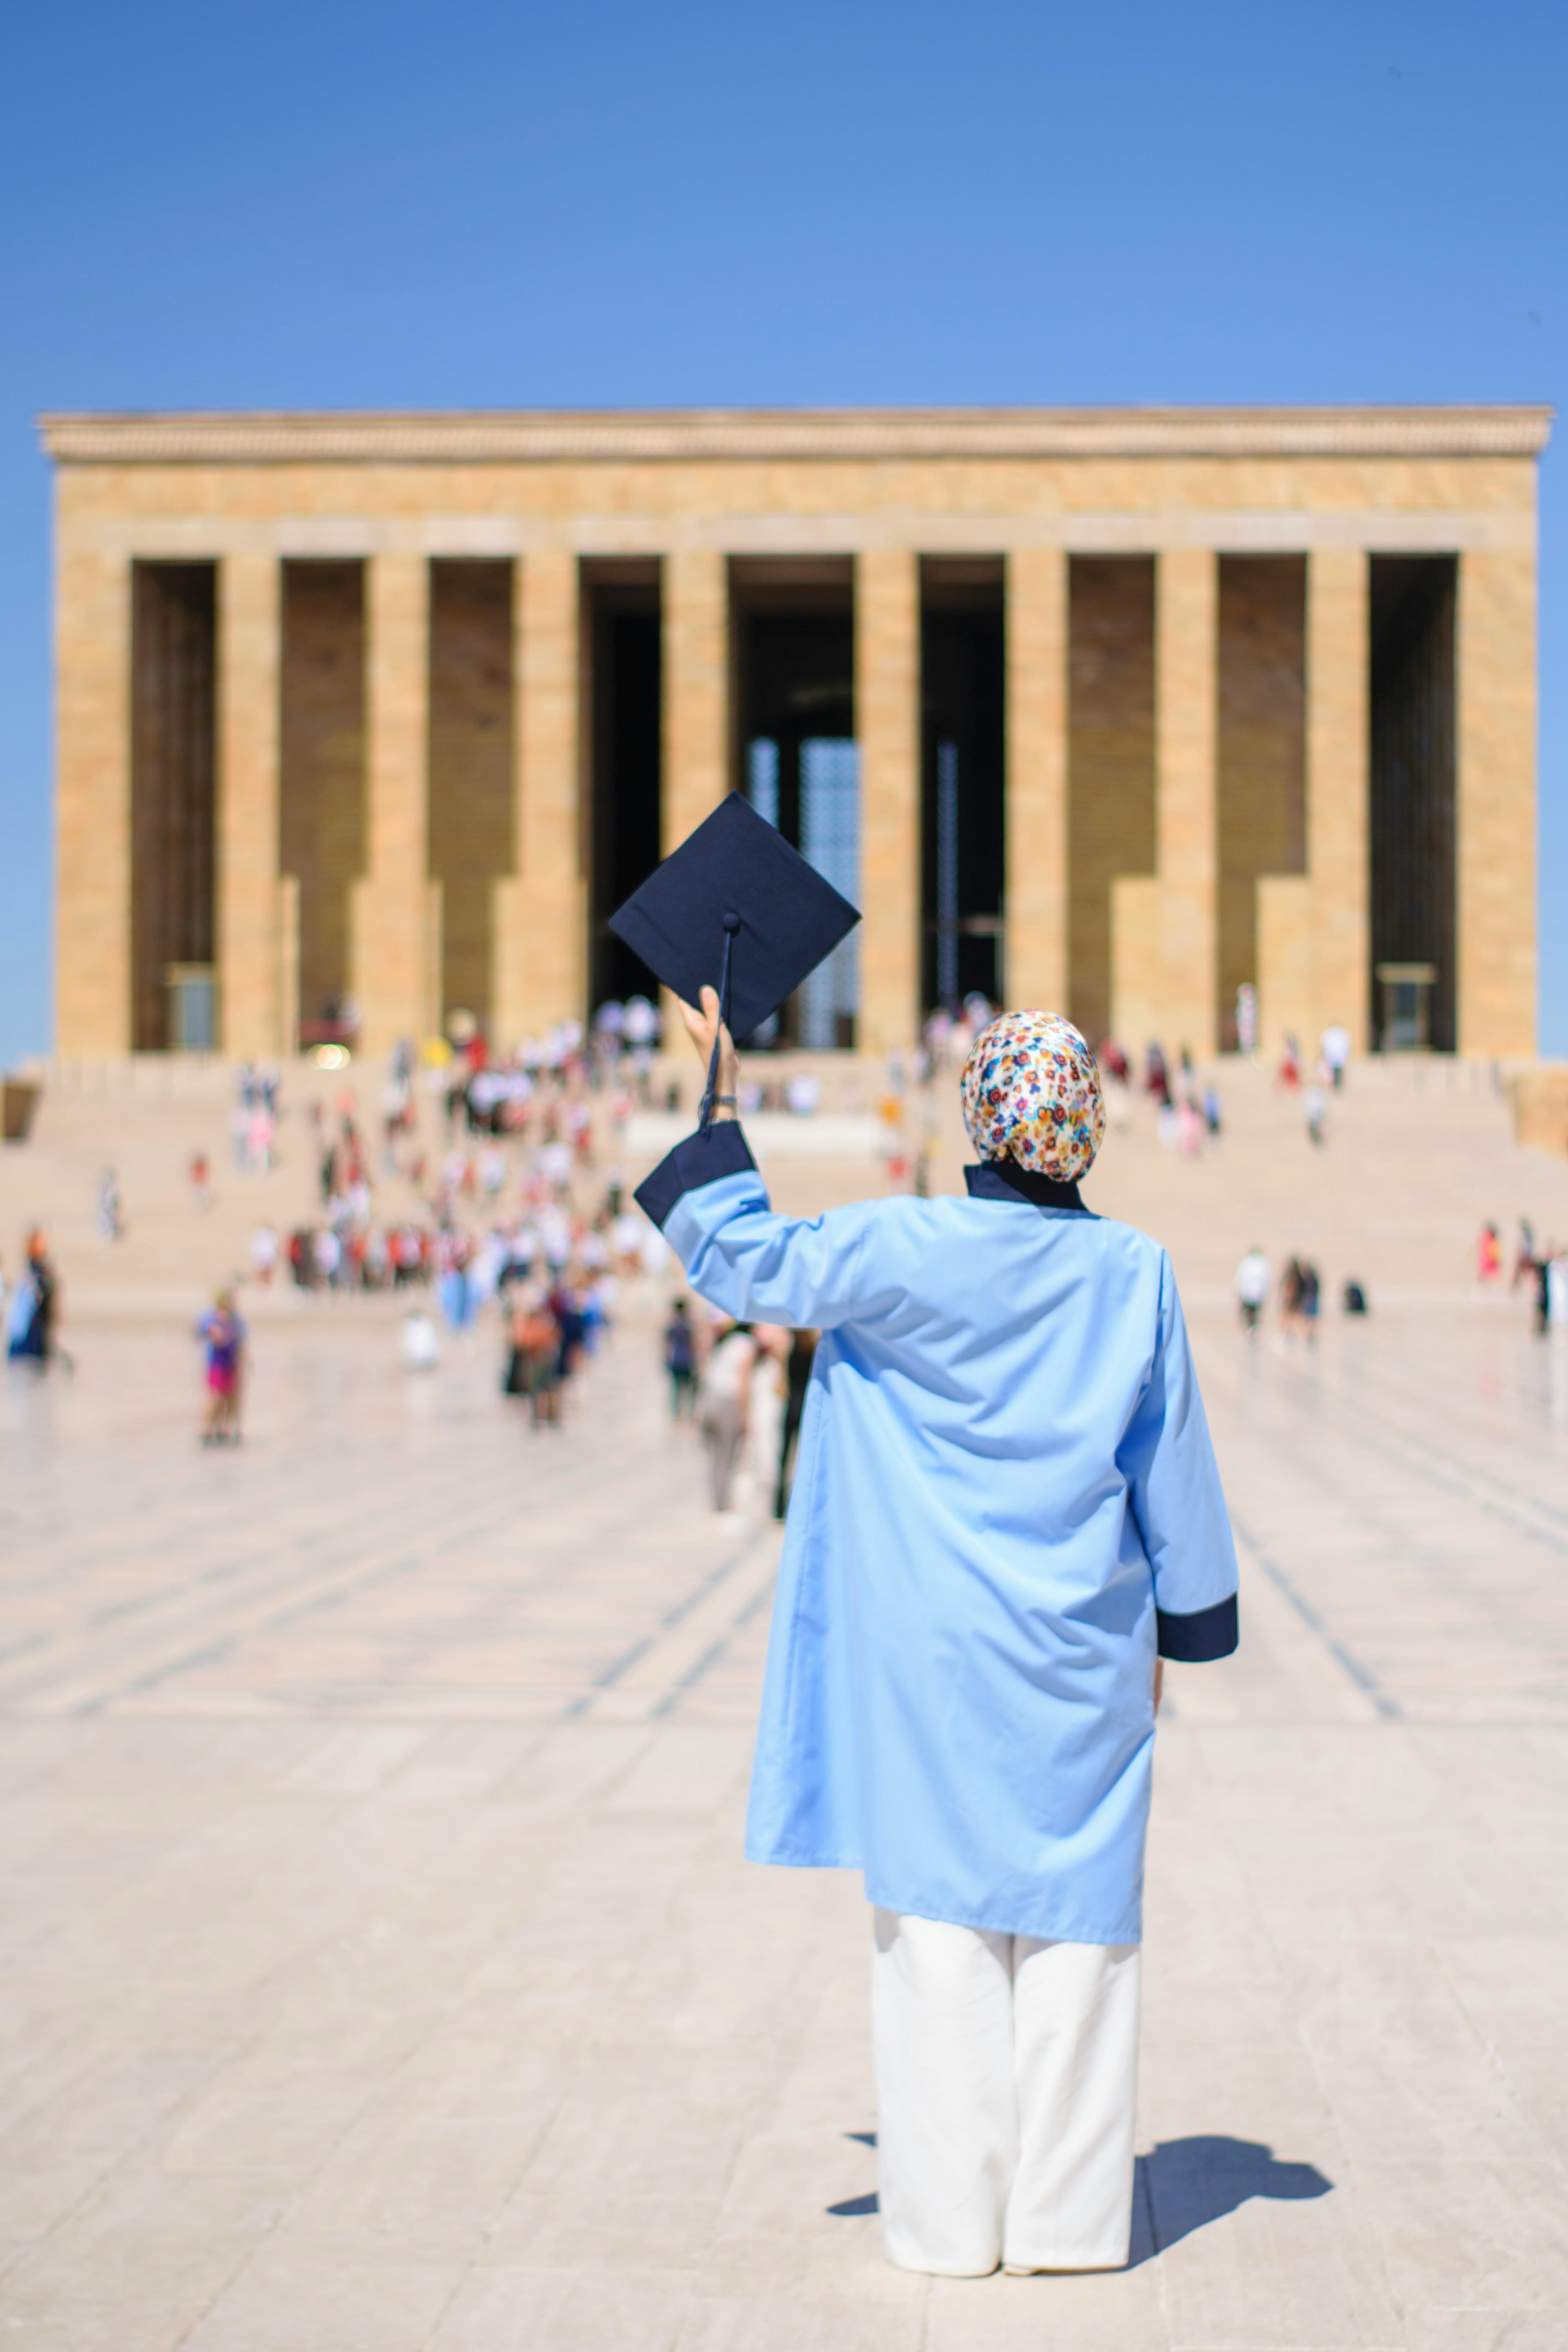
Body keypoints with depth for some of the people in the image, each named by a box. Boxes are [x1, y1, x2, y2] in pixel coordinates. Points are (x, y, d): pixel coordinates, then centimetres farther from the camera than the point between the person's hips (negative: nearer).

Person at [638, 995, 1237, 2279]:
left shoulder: (908, 1250, -11)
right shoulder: (1135, 1272, -3)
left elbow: (744, 1258, 1)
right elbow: (1174, 1473, 4)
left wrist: (719, 1099, 11)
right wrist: (1177, 1631, 15)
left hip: (938, 1651, -2)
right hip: (1083, 1657, 2)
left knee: (943, 1919, 5)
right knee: (1077, 1927, 8)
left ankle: (951, 2218, 10)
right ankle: (1068, 2215, 13)